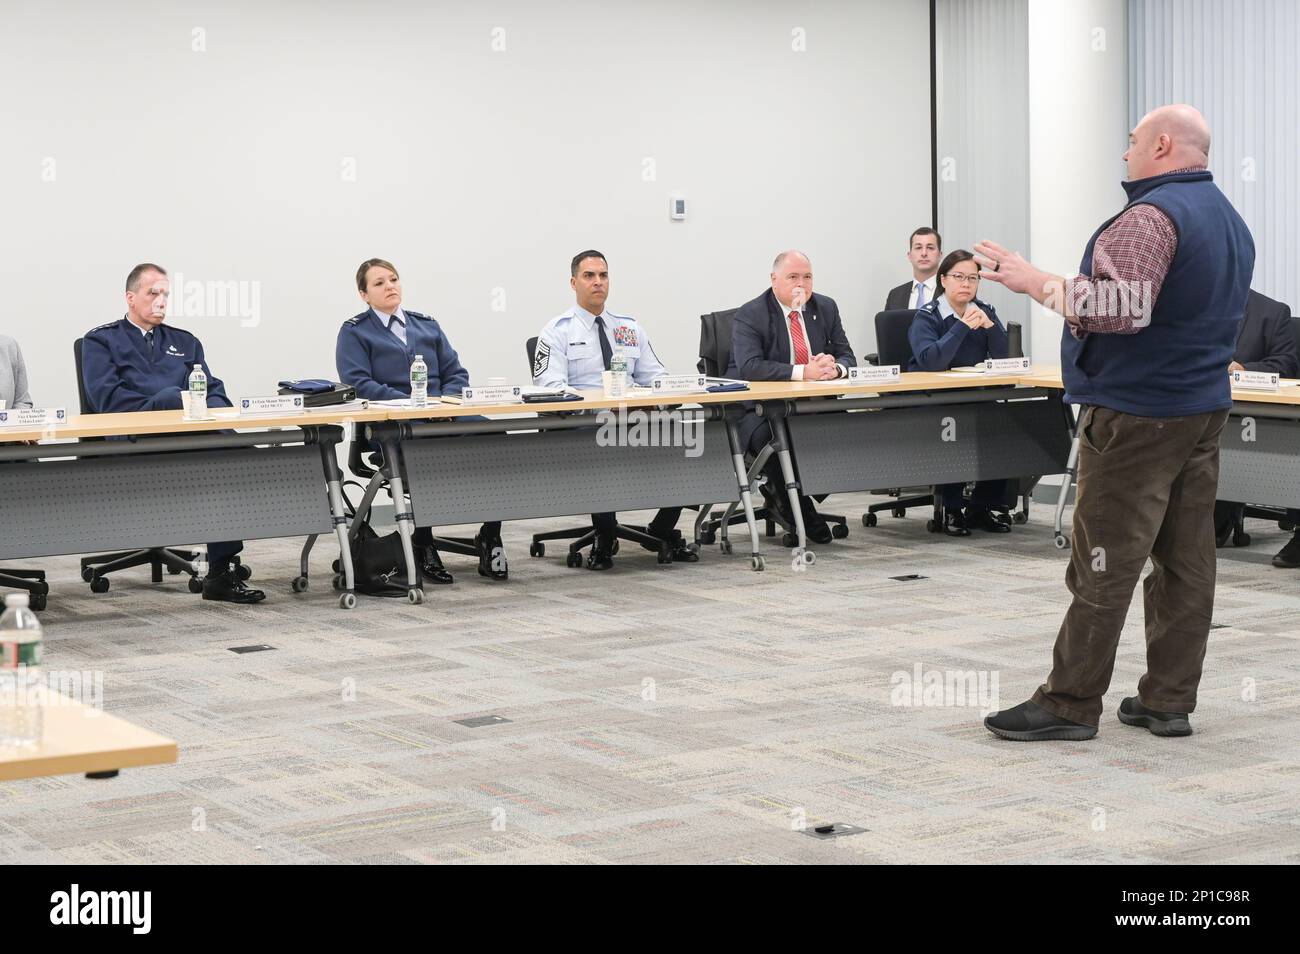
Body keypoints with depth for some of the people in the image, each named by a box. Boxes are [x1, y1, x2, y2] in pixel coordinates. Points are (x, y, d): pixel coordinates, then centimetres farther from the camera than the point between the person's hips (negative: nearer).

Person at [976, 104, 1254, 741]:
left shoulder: (1152, 216, -16)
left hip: (1137, 415, -9)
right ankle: (1168, 700, 13)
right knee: (1186, 559, 8)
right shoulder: (1230, 221, 16)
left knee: (1105, 564, -5)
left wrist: (1037, 282, -19)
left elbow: (1122, 307, -28)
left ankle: (1069, 704, 0)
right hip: (1204, 408, 9)